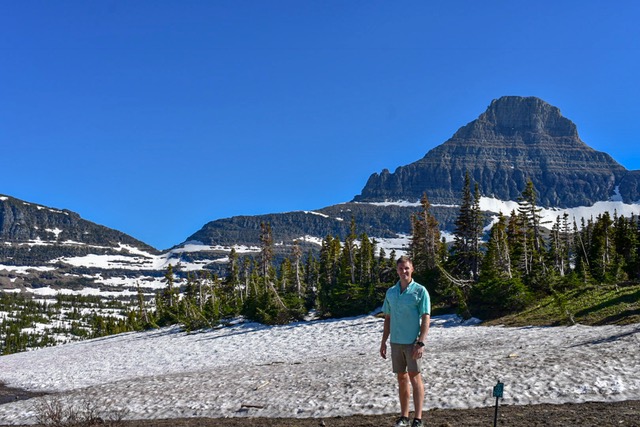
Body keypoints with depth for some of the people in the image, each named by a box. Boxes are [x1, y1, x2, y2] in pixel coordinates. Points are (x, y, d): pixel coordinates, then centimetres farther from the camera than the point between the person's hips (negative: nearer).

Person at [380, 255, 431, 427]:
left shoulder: (420, 291, -6)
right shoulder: (390, 292, 10)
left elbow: (426, 318, -10)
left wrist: (421, 343, -17)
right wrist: (383, 341, 12)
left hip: (412, 342, -5)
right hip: (396, 342, 5)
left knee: (415, 377, -3)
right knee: (401, 378, 10)